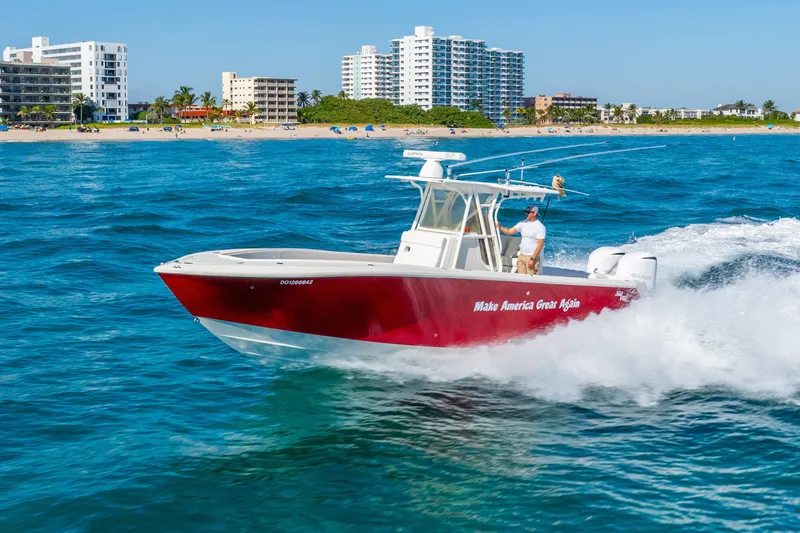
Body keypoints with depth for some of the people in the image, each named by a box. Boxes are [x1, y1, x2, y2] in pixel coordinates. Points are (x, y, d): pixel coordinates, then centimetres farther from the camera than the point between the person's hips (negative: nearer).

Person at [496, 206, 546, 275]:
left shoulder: (540, 227, -8)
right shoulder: (523, 224, 10)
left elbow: (540, 245, -13)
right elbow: (509, 231, 6)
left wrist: (532, 259, -18)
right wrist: (499, 227, -10)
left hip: (532, 257, -6)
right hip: (521, 256, 6)